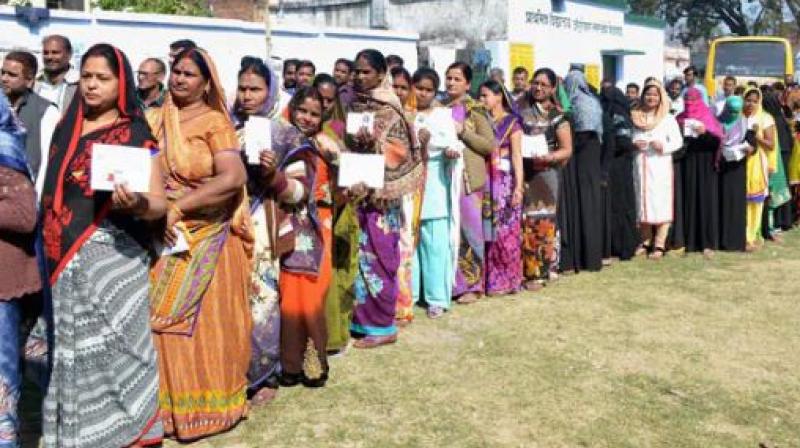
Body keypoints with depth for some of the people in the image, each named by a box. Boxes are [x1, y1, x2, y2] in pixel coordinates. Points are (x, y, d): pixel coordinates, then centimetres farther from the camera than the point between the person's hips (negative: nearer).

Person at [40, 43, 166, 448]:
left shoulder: (135, 134, -5)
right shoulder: (66, 127, 12)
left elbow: (159, 203, -10)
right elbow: (51, 192, 18)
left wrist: (138, 204, -31)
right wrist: (50, 246, 8)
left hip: (114, 255, -5)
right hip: (65, 258, 5)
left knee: (113, 344, -7)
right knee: (74, 347, 11)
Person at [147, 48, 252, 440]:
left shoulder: (215, 122, -5)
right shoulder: (154, 120, 10)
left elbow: (234, 178, -18)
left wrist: (177, 208, -20)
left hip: (207, 238, -4)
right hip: (164, 236, 4)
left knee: (206, 322, 3)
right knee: (162, 322, 7)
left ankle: (205, 405, 19)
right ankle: (167, 401, 22)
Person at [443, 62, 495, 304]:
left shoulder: (475, 110, 0)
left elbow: (490, 145, -5)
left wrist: (463, 131, -13)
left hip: (468, 178, -4)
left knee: (469, 229, -1)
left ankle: (472, 285, 8)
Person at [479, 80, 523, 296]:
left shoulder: (512, 122, -1)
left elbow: (517, 155, -7)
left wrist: (518, 186, -14)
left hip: (504, 181, -4)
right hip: (485, 182, 4)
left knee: (506, 231, -1)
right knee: (487, 231, 5)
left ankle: (507, 279, 7)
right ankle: (490, 279, 11)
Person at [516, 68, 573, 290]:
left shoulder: (557, 115, 1)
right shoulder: (521, 107, 7)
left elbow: (567, 149, 0)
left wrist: (549, 157, -18)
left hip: (546, 173, -1)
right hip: (522, 171, 2)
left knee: (543, 220, -1)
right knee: (526, 221, -1)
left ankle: (542, 269, 7)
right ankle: (527, 270, 4)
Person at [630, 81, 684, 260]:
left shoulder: (668, 118, 4)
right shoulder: (635, 117, 12)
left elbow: (678, 141, 0)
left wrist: (663, 146, -18)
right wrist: (633, 144, -6)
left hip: (660, 166, -3)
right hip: (640, 165, 3)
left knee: (661, 203, -6)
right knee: (642, 202, 6)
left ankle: (659, 244, -5)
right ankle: (646, 241, 15)